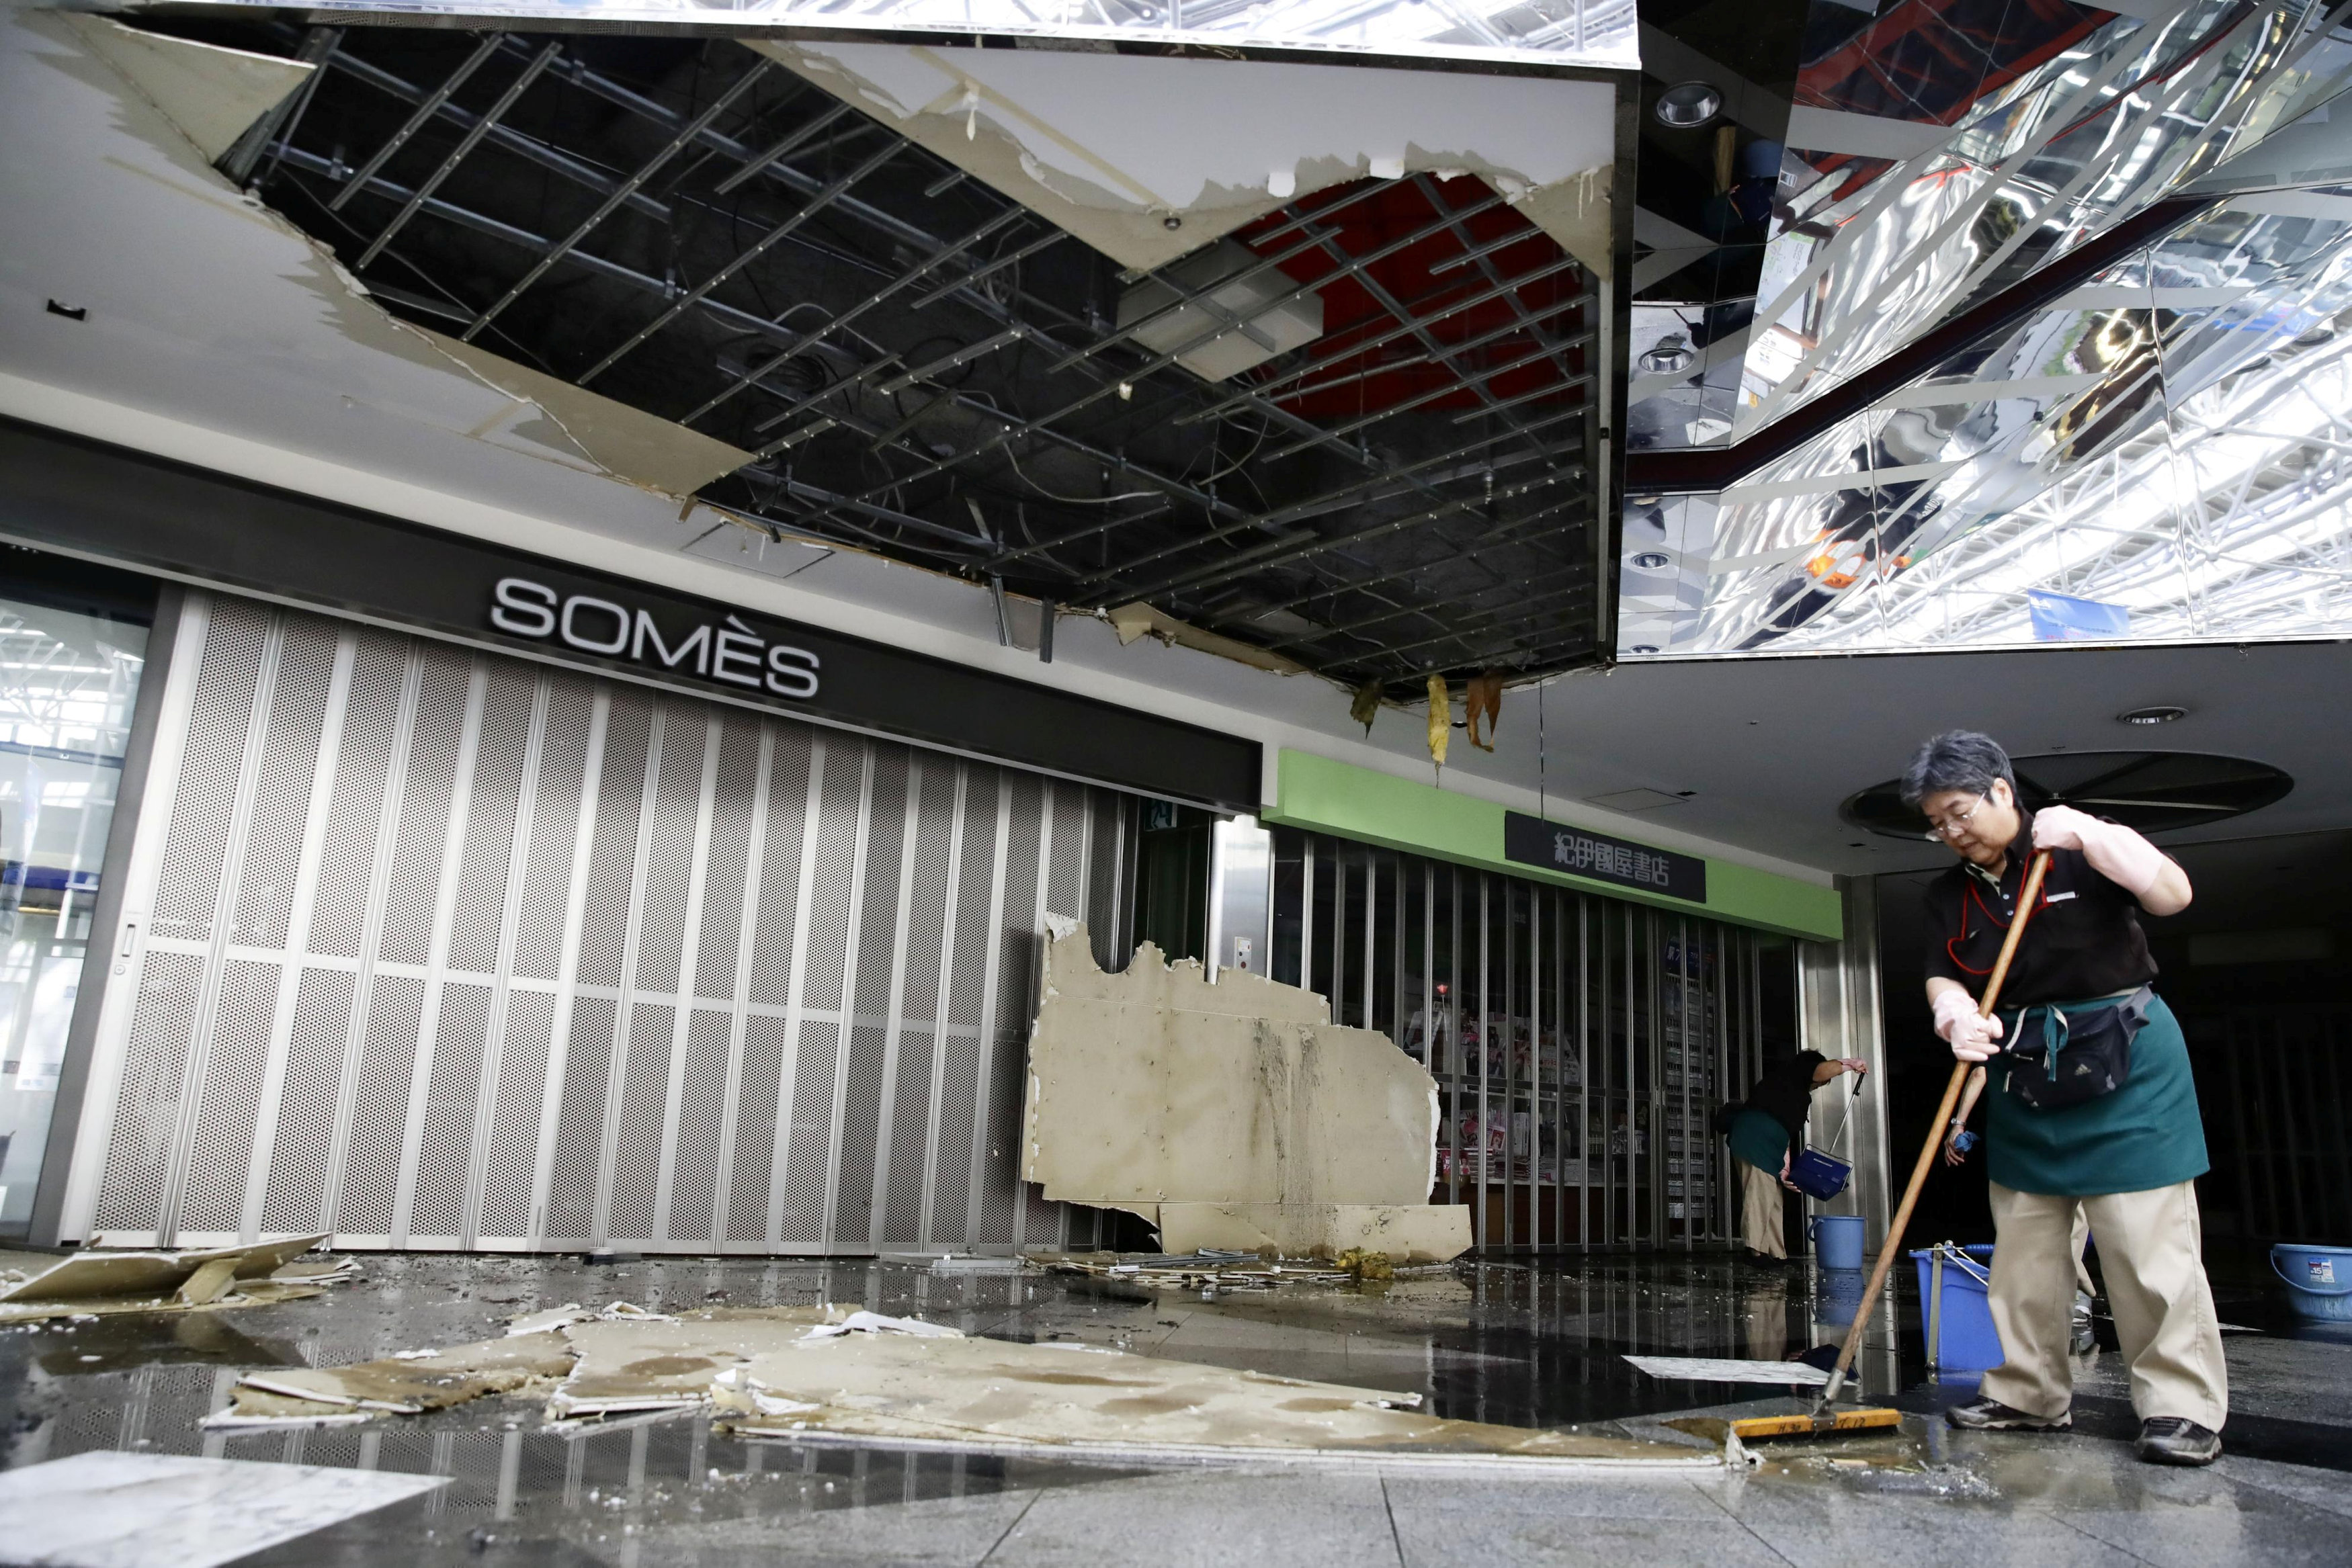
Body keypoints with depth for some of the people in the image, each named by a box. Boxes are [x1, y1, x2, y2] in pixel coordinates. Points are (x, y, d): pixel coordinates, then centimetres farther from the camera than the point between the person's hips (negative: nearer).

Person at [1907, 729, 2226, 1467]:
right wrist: (1958, 1017, -18)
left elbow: (2172, 894, -14)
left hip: (2122, 1059, -5)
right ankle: (2030, 1395, 17)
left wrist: (2088, 836, -20)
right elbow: (1943, 978, 3)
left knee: (2149, 1236, -7)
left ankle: (2181, 1406, 1)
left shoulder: (2080, 846, -3)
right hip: (2020, 1073, 5)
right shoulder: (1948, 894, 10)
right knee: (2023, 1240, 8)